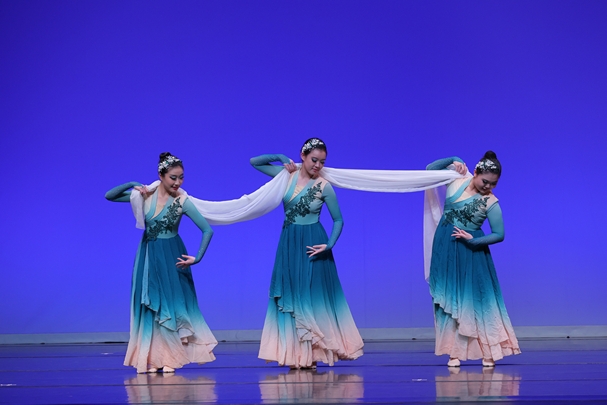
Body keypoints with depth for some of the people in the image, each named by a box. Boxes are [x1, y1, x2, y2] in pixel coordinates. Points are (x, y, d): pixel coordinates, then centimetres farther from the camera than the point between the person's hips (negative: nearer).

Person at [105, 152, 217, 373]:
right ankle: (151, 358, 10)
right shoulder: (146, 195, -7)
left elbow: (207, 230, -14)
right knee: (148, 305, 4)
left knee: (170, 303, 2)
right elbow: (109, 196, -2)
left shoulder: (182, 201, -15)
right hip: (147, 256, 3)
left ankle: (169, 358, 7)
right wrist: (132, 185, -16)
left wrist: (197, 258, -18)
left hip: (170, 257, -3)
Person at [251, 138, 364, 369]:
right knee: (290, 296, 4)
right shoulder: (288, 175, 0)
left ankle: (311, 355, 5)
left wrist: (329, 244, -16)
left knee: (312, 296, 0)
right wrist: (281, 158, -3)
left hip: (311, 245, -4)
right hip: (289, 243, 4)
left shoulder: (324, 186, -9)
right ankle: (295, 355, 10)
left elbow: (338, 220, -2)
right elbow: (255, 162, 8)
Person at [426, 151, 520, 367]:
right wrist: (453, 160, -3)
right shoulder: (457, 179, -4)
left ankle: (488, 351, 9)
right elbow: (430, 169, 9)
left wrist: (473, 240, -19)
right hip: (445, 248, 3)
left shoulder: (491, 202, -13)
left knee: (476, 298, 0)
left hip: (471, 251, -3)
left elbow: (499, 234, -10)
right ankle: (454, 352, 11)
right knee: (449, 298, 5)